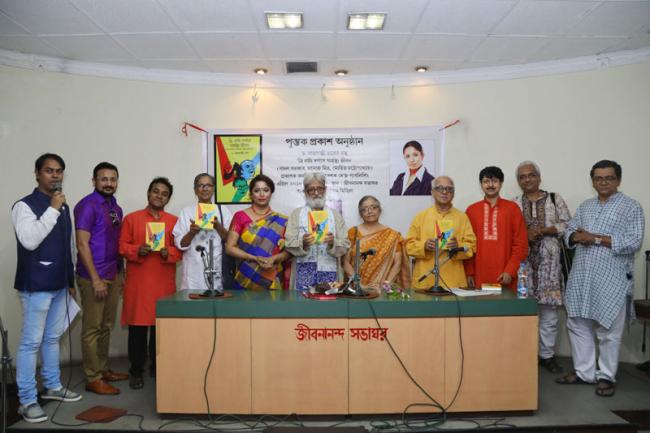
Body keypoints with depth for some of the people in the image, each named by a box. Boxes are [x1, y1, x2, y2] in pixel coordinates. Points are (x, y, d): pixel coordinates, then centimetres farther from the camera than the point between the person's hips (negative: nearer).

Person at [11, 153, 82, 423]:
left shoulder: (63, 207, 12)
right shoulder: (24, 205, -10)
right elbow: (29, 241, -25)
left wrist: (70, 279, 18)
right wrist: (52, 209, -21)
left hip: (59, 284, 7)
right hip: (36, 285, -7)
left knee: (52, 338, 16)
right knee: (31, 342, 0)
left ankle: (52, 386, 28)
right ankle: (27, 400, 9)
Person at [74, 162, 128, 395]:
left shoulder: (116, 207, 12)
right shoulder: (87, 205, -11)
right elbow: (82, 244, -16)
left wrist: (119, 273, 15)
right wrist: (95, 278, -18)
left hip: (112, 275, 8)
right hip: (93, 277, -8)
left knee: (106, 326, 15)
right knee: (92, 328, 1)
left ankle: (103, 369, 27)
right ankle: (93, 379, 9)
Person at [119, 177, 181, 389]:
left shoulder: (174, 221, 10)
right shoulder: (131, 218, 6)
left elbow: (181, 250, 7)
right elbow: (122, 247, 2)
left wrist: (168, 253, -13)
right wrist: (138, 250, -16)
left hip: (165, 282, 2)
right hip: (138, 282, -1)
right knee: (137, 326, 1)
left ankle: (158, 367, 21)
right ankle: (136, 371, 13)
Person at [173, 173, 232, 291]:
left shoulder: (223, 211, 7)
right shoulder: (186, 211, 7)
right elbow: (179, 244, 3)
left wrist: (218, 227, -12)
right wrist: (192, 232, -15)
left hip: (217, 270, 0)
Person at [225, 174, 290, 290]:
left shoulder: (281, 221, 5)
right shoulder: (240, 216, 0)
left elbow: (288, 251, 5)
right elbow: (229, 248, -4)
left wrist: (274, 258, -15)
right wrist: (256, 258, -15)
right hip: (245, 279, -1)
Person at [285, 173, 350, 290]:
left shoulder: (335, 215, 11)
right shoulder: (296, 214, 8)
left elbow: (345, 246, 4)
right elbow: (289, 244, -1)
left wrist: (333, 243, -16)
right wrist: (302, 243, -20)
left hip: (329, 270, 1)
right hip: (305, 271, -1)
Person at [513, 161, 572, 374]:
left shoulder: (555, 199, 7)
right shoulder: (513, 204, 9)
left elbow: (568, 225, 1)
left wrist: (545, 230, -11)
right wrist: (525, 235, -13)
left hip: (549, 263, 0)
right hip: (523, 262, 1)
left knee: (549, 311, 2)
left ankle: (547, 354, 16)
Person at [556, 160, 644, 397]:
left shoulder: (631, 207, -3)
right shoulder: (585, 206, 15)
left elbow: (633, 243, -13)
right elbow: (569, 232, 12)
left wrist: (596, 238, -15)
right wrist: (577, 237, -11)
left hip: (611, 279, -5)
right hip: (581, 277, 6)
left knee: (608, 330, 4)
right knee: (578, 325, 10)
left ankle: (606, 376, 18)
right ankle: (584, 372, 23)